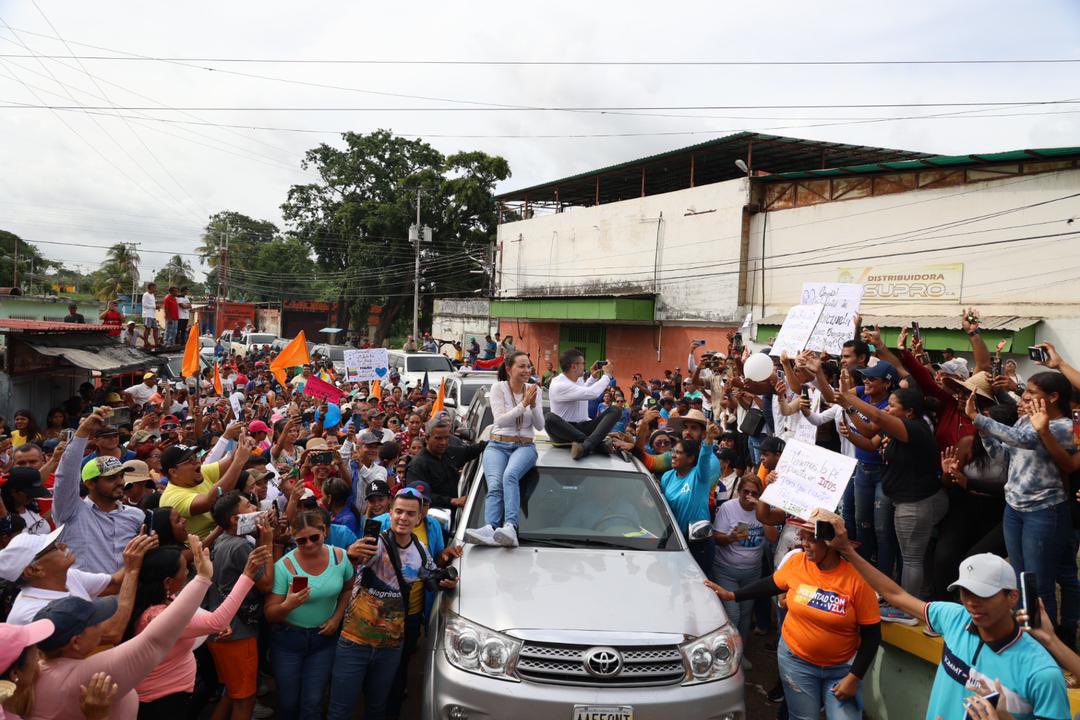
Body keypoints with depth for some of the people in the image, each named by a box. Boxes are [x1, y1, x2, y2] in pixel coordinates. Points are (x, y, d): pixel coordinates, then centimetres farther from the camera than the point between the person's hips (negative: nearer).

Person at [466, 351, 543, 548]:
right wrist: (524, 404, -17)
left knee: (510, 476, -35)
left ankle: (510, 527, -51)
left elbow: (540, 426, 6)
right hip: (498, 445, 0)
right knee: (495, 485, -29)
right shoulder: (498, 388, 1)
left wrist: (533, 405, -11)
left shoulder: (534, 390, 9)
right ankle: (490, 529, -48)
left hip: (524, 446, 0)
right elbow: (500, 420, -9)